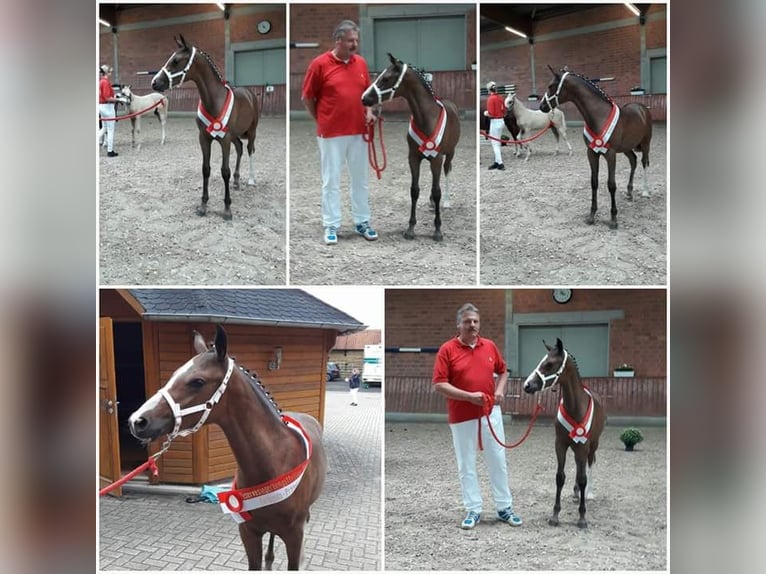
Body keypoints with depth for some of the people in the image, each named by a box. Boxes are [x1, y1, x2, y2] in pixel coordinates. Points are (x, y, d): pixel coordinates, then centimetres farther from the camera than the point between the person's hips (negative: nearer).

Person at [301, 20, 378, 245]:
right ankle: (331, 226, 9)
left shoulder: (361, 62, 6)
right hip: (331, 133, -5)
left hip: (358, 132, 5)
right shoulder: (320, 63, -9)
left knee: (360, 179, 12)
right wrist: (322, 121, 3)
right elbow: (307, 97, -2)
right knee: (331, 180, 2)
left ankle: (362, 222, 22)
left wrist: (369, 112, 0)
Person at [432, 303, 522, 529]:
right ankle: (473, 510, 15)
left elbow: (503, 371, 19)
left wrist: (499, 391, -1)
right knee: (466, 465, 5)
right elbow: (439, 385, -13)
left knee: (498, 461, 9)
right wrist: (469, 396, -20)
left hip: (491, 413, 3)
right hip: (462, 417, -3)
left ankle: (504, 508, 19)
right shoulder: (447, 350, -9)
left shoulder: (490, 346, 4)